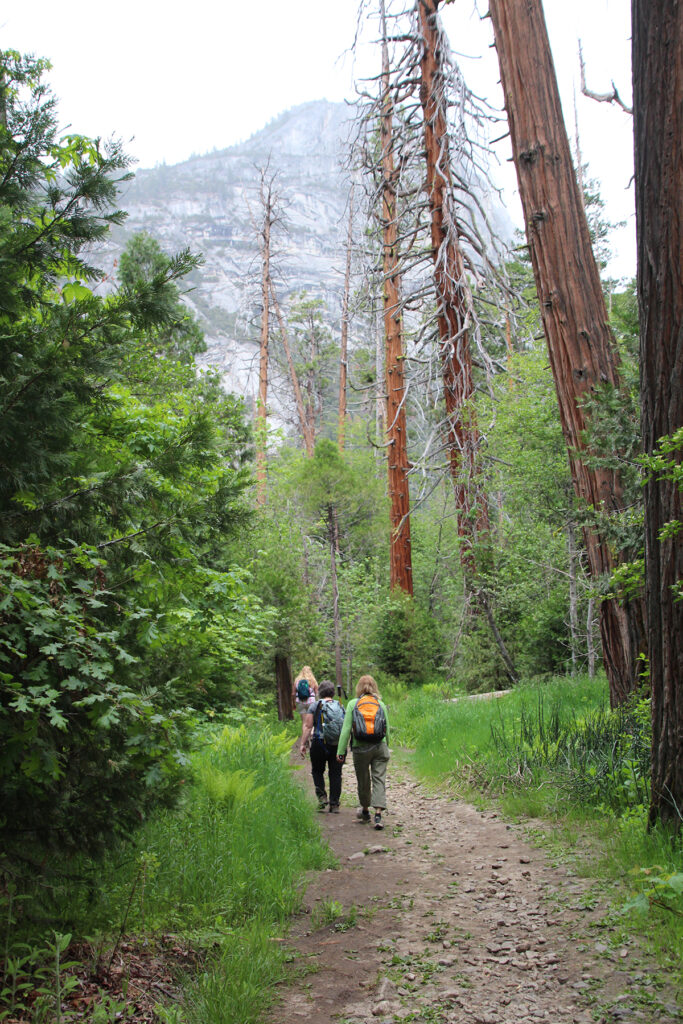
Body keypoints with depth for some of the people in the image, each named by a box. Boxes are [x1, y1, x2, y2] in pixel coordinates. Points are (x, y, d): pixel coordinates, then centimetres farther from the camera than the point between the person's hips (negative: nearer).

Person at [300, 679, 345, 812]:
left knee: (317, 771, 16)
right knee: (336, 774, 8)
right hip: (338, 745, 3)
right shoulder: (340, 706, 8)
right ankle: (334, 804, 8)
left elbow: (307, 726, -7)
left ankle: (322, 796, 1)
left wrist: (303, 744, -4)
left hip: (320, 744, -2)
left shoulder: (315, 706, -2)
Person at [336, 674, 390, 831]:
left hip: (360, 749, 0)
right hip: (380, 747, 1)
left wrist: (340, 751, -4)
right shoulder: (381, 705, 3)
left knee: (363, 781, 15)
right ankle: (378, 814, -11)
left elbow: (346, 729, -6)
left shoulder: (352, 704, -2)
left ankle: (365, 811, 34)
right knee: (379, 780, 1)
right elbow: (387, 729, 7)